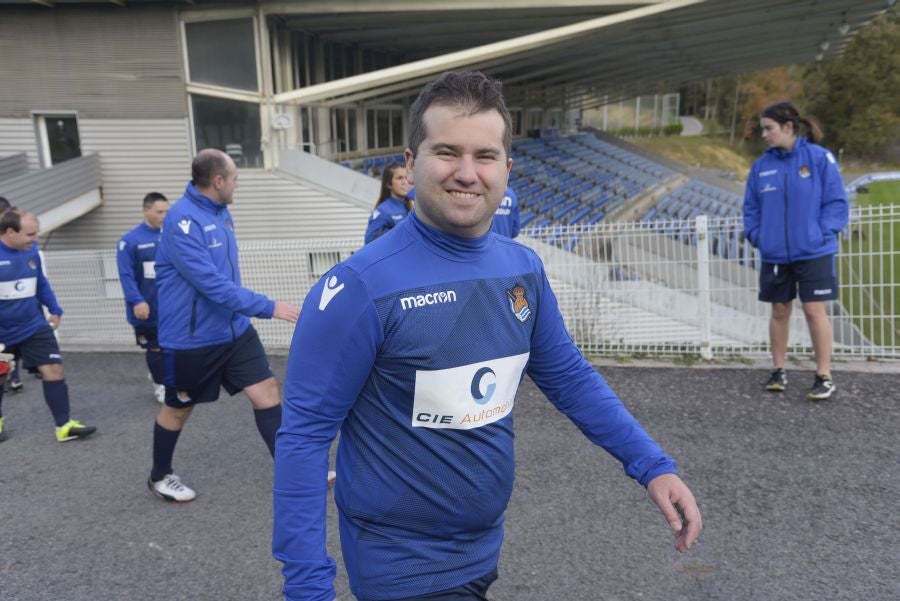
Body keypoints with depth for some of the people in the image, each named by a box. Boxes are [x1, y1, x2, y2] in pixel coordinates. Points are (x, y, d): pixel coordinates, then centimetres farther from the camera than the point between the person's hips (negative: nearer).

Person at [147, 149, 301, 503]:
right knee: (179, 408, 12)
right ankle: (159, 477, 36)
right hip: (192, 338, -7)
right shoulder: (182, 221, -23)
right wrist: (268, 308, -27)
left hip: (234, 329, 7)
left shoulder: (220, 212, 6)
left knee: (266, 390, 1)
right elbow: (213, 285, -29)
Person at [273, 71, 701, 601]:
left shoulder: (524, 268, -5)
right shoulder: (361, 287, -23)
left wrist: (653, 465, 0)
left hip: (485, 548, 7)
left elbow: (569, 376, 6)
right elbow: (305, 433, -18)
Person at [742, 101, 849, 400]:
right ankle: (778, 371, 24)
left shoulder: (819, 157, -6)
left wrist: (824, 233, -14)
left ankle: (824, 376, 11)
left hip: (813, 252, -3)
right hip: (774, 254, 4)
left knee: (814, 311, -2)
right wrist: (756, 236, -3)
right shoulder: (761, 165, 4)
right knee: (779, 311, 11)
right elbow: (751, 208, 10)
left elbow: (836, 201, -5)